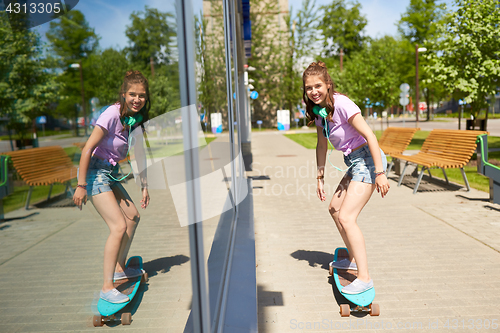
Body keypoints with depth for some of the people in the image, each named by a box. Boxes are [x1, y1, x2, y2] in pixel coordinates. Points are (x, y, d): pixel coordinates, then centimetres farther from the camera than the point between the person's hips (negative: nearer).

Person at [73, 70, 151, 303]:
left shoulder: (137, 118, 3)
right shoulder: (112, 114, -21)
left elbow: (139, 155, 11)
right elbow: (87, 148, -22)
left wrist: (144, 187, 11)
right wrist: (81, 186, -21)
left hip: (111, 173, 9)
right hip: (95, 172, -9)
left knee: (133, 215, 14)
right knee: (119, 226, -15)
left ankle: (119, 268, 30)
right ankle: (107, 287, -6)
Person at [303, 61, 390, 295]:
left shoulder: (341, 103, -20)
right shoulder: (318, 110, 6)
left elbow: (370, 135, -22)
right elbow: (322, 145, 15)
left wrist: (380, 173, -24)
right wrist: (320, 177, 15)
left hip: (368, 159, -10)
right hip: (354, 163, 10)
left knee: (346, 217, -17)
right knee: (334, 208, 19)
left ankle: (364, 278, -11)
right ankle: (353, 259, 34)